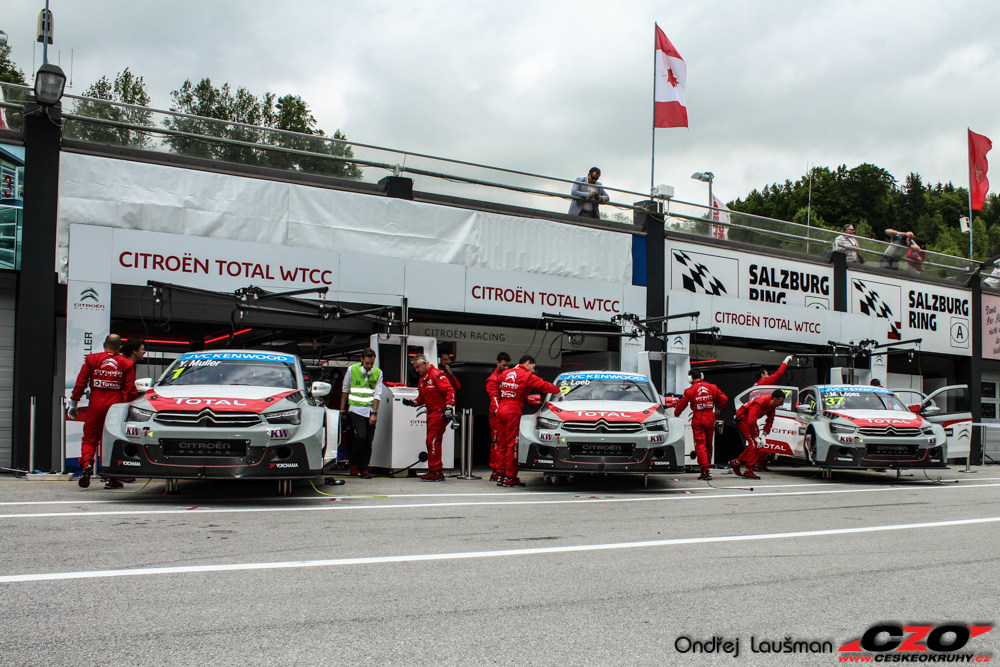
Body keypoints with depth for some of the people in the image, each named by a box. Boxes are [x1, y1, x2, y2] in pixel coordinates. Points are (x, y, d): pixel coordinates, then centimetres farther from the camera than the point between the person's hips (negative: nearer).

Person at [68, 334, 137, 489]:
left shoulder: (91, 359, 5)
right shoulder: (126, 364, 4)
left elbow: (80, 383, 4)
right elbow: (130, 390, 2)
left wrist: (73, 403, 9)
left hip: (96, 406, 0)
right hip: (116, 406, 0)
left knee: (89, 439, 9)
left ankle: (86, 464, -18)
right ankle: (112, 479, 6)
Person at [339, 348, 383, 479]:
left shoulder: (378, 373, 2)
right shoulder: (352, 370, -2)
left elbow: (377, 394, 1)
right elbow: (345, 390, 10)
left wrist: (374, 413, -6)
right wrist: (342, 408, 12)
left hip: (370, 411, 3)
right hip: (356, 410, -2)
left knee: (368, 441, 2)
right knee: (361, 436, -17)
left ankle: (363, 469, 12)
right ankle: (353, 463, 4)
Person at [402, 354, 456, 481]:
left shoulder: (437, 375, -12)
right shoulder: (422, 380, 17)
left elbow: (449, 391, -17)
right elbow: (422, 397, 23)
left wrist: (449, 408, -24)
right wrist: (413, 403, 5)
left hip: (440, 413, -10)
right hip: (431, 414, 10)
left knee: (433, 441, -11)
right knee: (431, 442, 10)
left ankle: (435, 472, -8)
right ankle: (438, 471, 16)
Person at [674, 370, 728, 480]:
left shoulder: (690, 390, -7)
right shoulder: (712, 388, 4)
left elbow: (681, 405, -1)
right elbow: (723, 399, 5)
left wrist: (675, 415, 15)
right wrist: (718, 411, 19)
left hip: (698, 420, -4)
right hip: (710, 419, 4)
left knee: (700, 444, -4)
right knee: (708, 444, 16)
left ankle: (705, 471, -13)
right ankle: (707, 466, 25)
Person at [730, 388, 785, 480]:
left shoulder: (771, 406, -4)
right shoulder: (760, 402, -32)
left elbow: (770, 420, 5)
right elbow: (751, 421, -35)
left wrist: (764, 434, -6)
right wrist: (756, 436, -29)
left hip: (750, 420, 9)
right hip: (742, 418, -9)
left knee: (754, 445, 10)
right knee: (753, 444, -14)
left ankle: (735, 462, 20)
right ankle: (749, 471, -11)